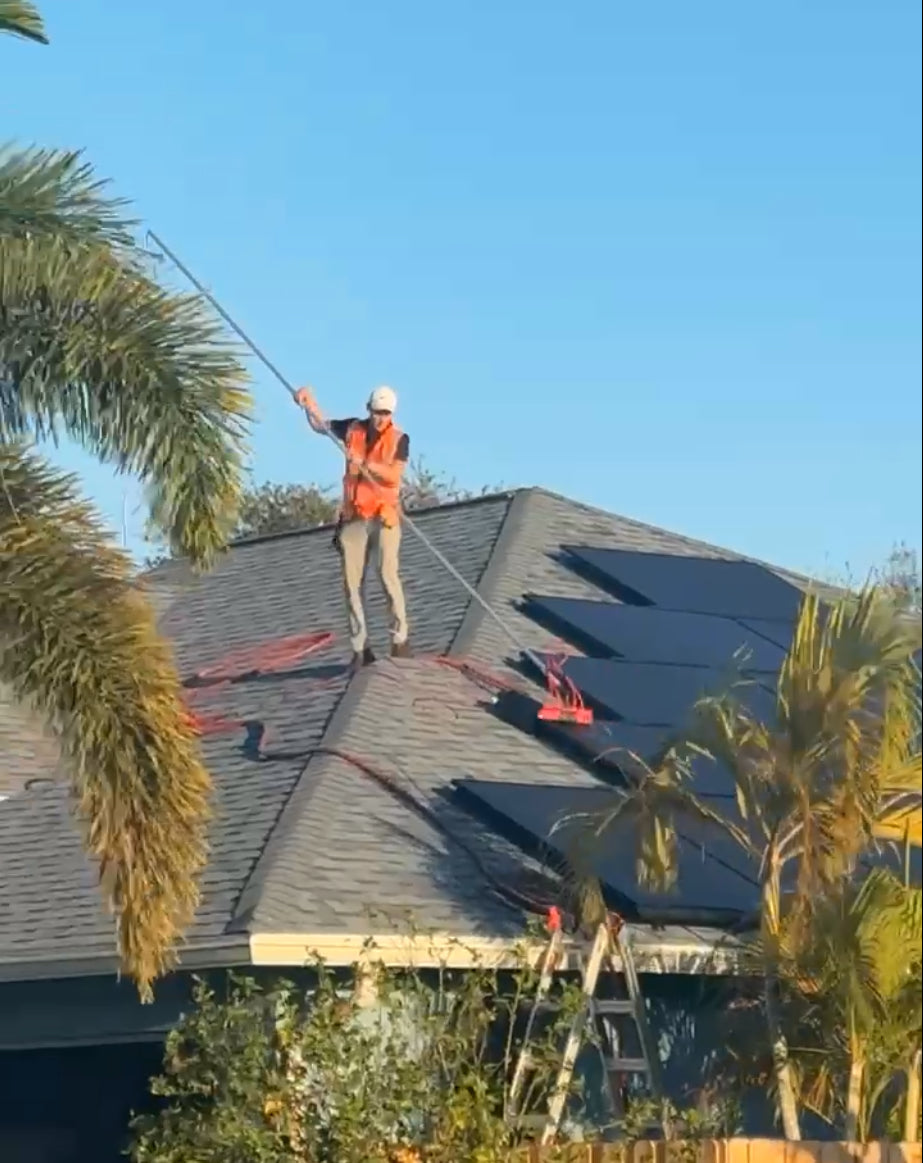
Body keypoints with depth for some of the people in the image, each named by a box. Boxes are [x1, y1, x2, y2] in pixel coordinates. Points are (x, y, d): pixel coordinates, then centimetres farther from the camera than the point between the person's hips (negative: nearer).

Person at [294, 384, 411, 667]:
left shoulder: (399, 439, -1)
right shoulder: (353, 430, 10)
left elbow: (394, 475, -14)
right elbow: (319, 425, 20)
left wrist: (364, 463, -25)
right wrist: (309, 403, 3)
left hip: (384, 516, -4)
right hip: (354, 517, 4)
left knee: (388, 575, -16)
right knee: (352, 583, 0)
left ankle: (400, 639, -7)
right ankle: (360, 649, 3)